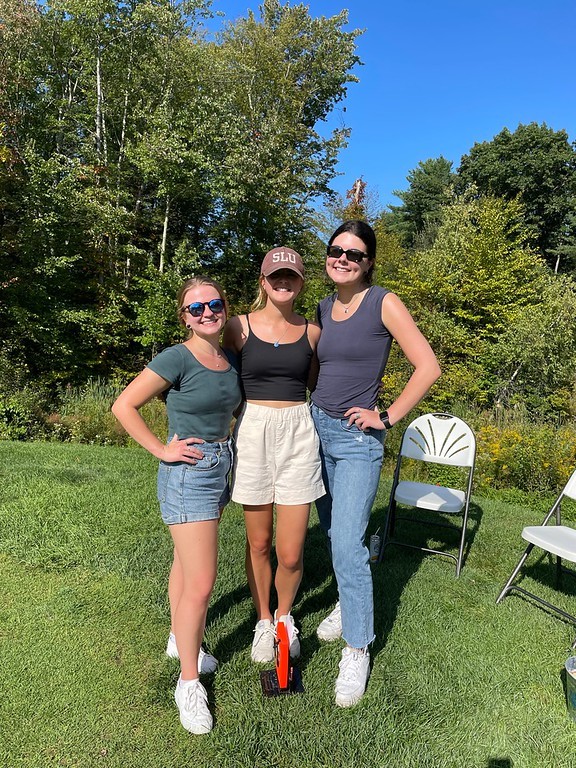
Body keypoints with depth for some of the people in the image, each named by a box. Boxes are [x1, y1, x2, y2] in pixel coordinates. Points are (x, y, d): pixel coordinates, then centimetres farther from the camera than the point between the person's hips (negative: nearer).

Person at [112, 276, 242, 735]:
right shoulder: (177, 359, -16)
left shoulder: (230, 360, 5)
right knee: (201, 583, -4)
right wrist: (162, 450, -15)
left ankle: (180, 638, 43)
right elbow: (123, 407, -16)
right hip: (188, 474, -7)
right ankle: (189, 683, 15)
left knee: (186, 563, 23)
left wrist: (224, 452, 11)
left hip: (221, 468, 7)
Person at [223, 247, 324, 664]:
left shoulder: (312, 332, 5)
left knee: (290, 553, 1)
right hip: (252, 434, 0)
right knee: (258, 543, 13)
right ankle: (263, 621, 38)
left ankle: (284, 616, 33)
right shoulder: (241, 326, 0)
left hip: (298, 435, 1)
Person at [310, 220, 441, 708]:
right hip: (317, 429, 6)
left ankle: (357, 650, 10)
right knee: (333, 533, 18)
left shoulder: (384, 304, -10)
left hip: (357, 439, -6)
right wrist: (309, 414, 8)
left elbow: (428, 367, -14)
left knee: (347, 545, -8)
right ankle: (348, 605, 41)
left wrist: (388, 418, -12)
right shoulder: (324, 308, 8)